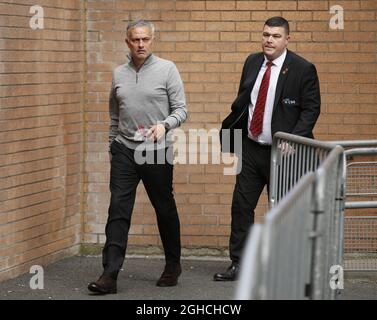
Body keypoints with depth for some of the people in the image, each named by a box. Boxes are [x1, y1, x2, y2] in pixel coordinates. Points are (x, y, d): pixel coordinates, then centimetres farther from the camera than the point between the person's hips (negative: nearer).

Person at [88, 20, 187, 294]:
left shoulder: (167, 69, -3)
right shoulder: (119, 74, 9)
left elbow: (181, 109, -4)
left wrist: (165, 125, -22)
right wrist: (112, 144, 20)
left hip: (157, 150, -2)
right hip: (124, 149, 3)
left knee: (165, 209, 9)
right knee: (118, 210, -6)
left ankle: (173, 266, 28)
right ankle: (110, 275, -11)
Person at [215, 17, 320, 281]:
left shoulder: (303, 69, -9)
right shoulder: (252, 63, 7)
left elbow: (311, 108, -8)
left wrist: (295, 140, -20)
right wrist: (229, 131, 4)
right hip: (251, 149, 5)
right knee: (241, 206, 3)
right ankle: (238, 264, 10)